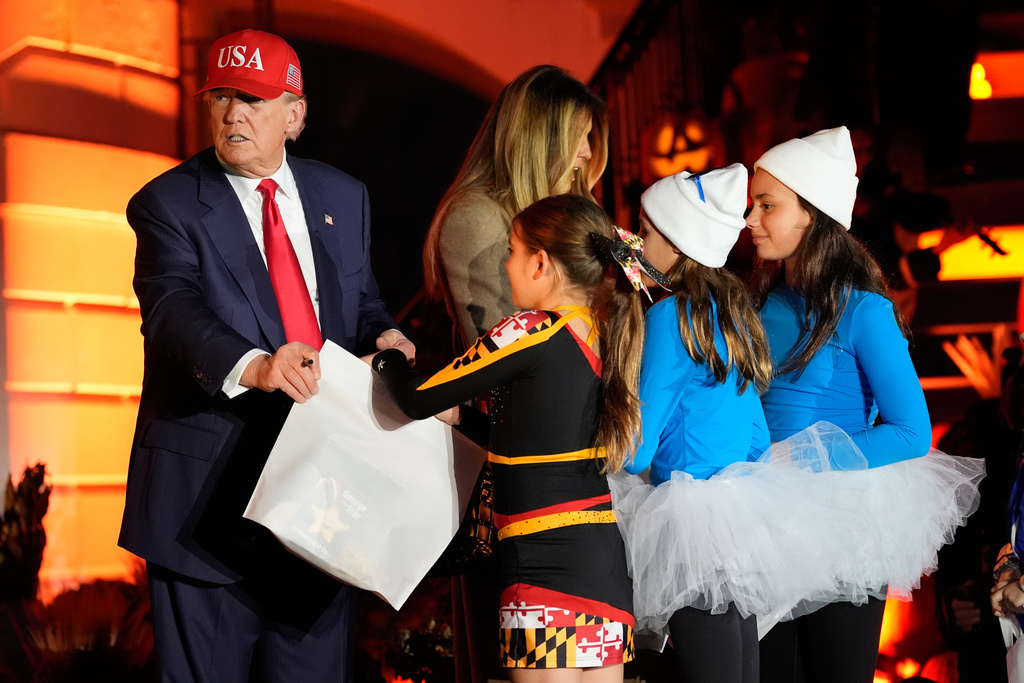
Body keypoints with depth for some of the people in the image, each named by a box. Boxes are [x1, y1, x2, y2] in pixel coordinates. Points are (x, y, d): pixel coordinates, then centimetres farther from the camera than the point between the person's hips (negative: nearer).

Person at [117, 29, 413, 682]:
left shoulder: (344, 198, 12)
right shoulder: (168, 204, -4)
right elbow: (173, 308, -21)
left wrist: (383, 335, -4)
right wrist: (252, 366, -40)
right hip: (212, 487, -4)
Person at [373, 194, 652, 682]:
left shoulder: (530, 335, -12)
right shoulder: (602, 337, 10)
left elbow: (418, 400, -4)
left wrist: (386, 360, 16)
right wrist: (460, 416, 24)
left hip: (547, 556, -8)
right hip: (605, 555, 8)